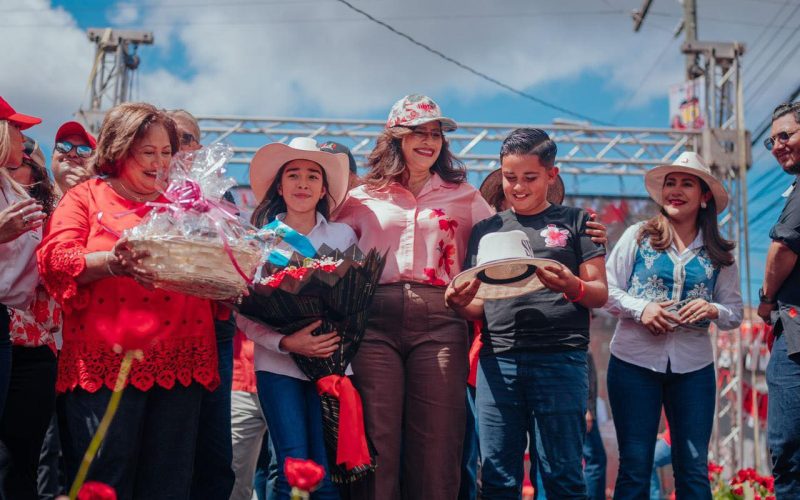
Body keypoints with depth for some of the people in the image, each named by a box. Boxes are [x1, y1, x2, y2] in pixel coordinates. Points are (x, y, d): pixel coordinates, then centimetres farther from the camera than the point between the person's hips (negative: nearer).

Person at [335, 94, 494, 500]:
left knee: (436, 447, -2)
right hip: (375, 320, 0)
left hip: (439, 320, 0)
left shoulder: (464, 197, 16)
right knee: (377, 444, -2)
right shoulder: (363, 199, 16)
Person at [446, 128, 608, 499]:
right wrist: (459, 303, -7)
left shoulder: (574, 222, 9)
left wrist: (573, 286, -17)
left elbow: (600, 294, 4)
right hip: (496, 361, 3)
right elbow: (477, 307, 16)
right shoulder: (485, 230, 16)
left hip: (559, 360, -2)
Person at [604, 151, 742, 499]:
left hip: (694, 366, 2)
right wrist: (640, 308, -16)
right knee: (634, 469, 3)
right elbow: (607, 289, 0)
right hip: (634, 362, -2)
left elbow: (735, 311, 9)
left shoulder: (719, 253, 7)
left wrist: (713, 310, -12)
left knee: (694, 470, 4)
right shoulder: (638, 236, 2)